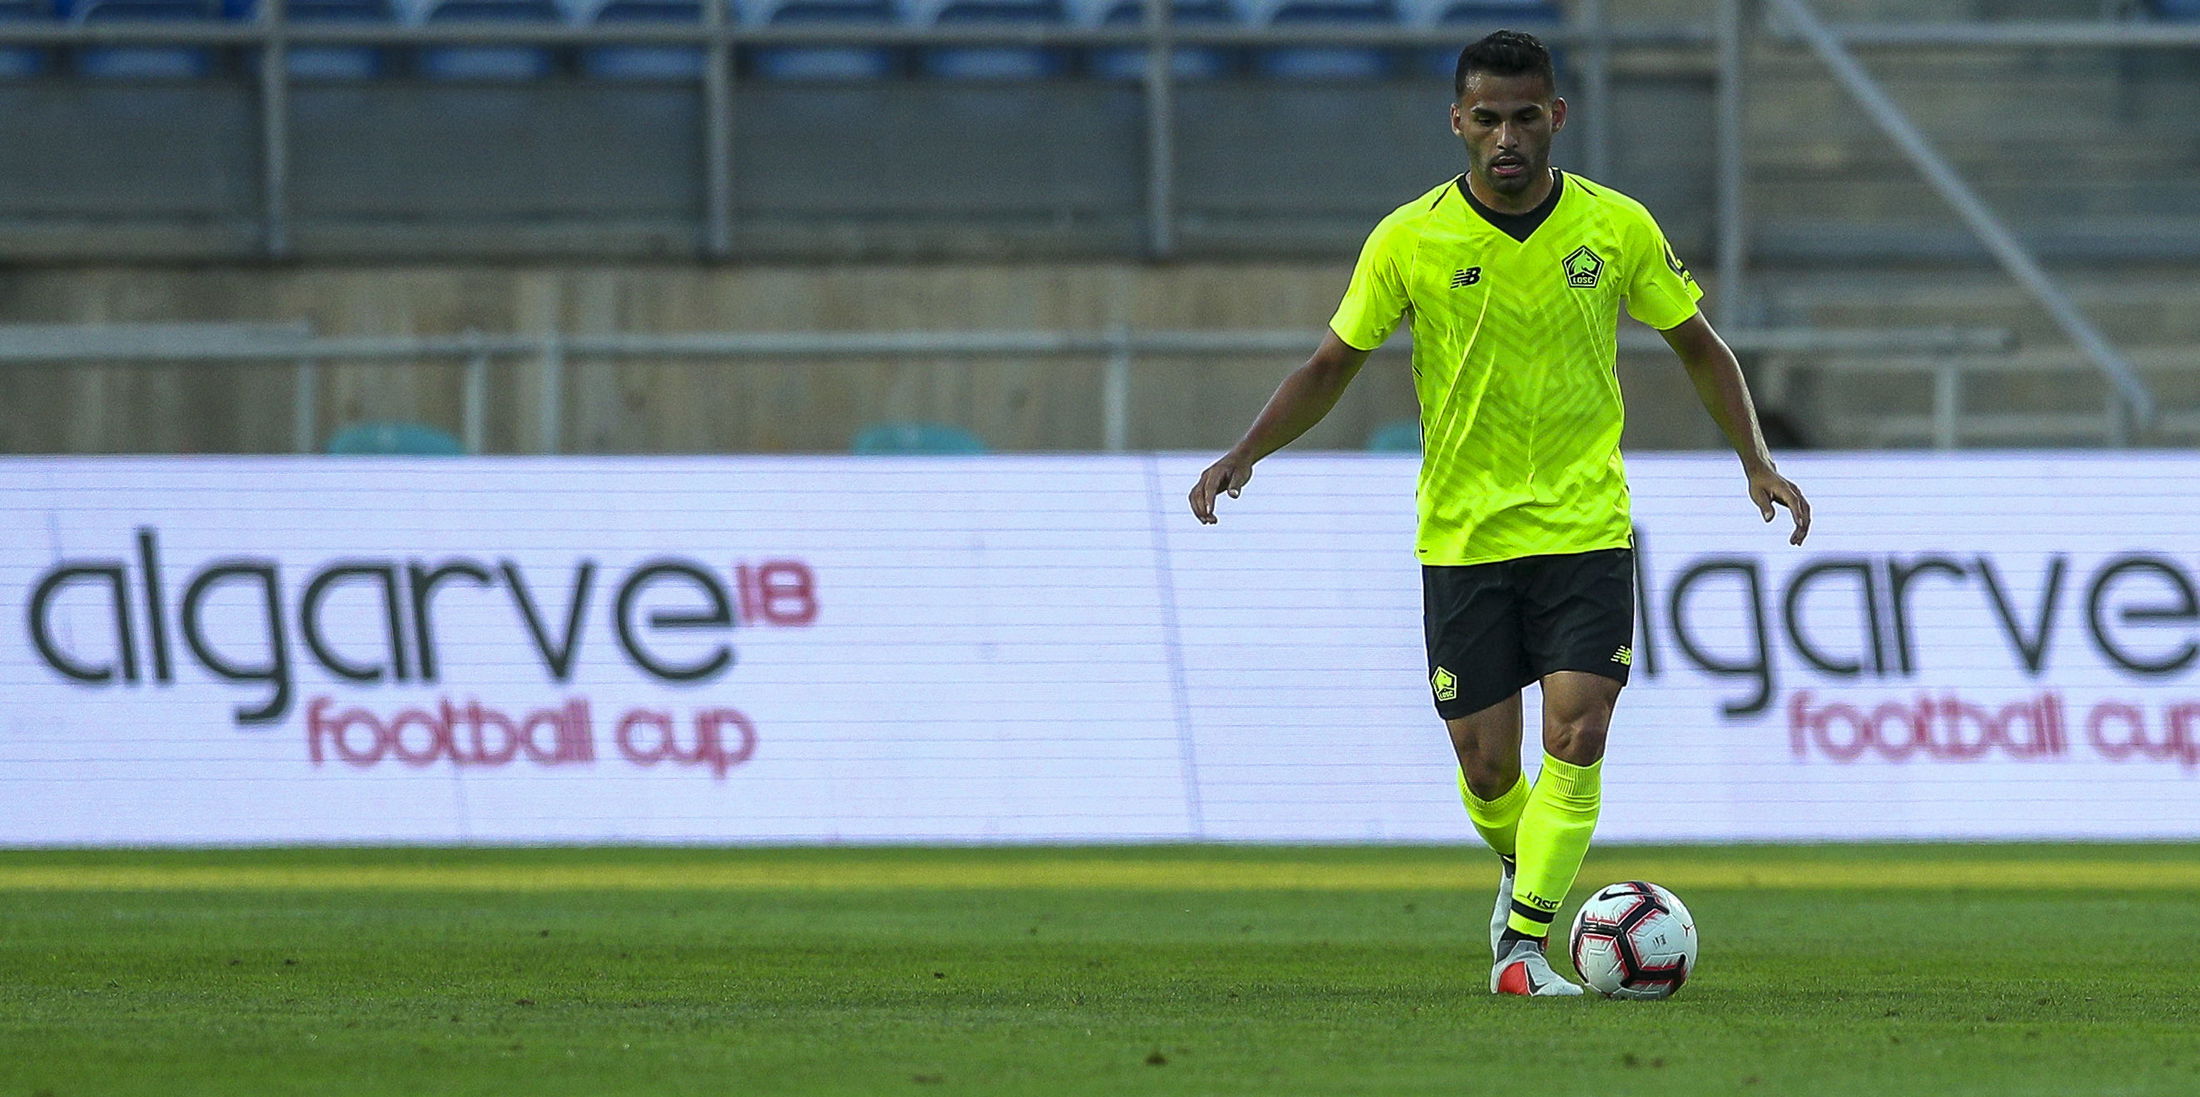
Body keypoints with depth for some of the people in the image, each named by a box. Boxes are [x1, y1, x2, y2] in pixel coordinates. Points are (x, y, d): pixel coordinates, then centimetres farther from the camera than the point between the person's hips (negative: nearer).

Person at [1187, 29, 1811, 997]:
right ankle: (1524, 870, 36)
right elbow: (1332, 365, 3)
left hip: (1585, 528, 0)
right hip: (1461, 536, 0)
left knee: (1576, 736, -16)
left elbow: (1698, 346, 10)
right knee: (1487, 766, 3)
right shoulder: (1409, 240, -6)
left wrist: (1757, 463, 1)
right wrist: (1246, 454, -11)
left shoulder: (1616, 227, -3)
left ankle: (1524, 941, -9)